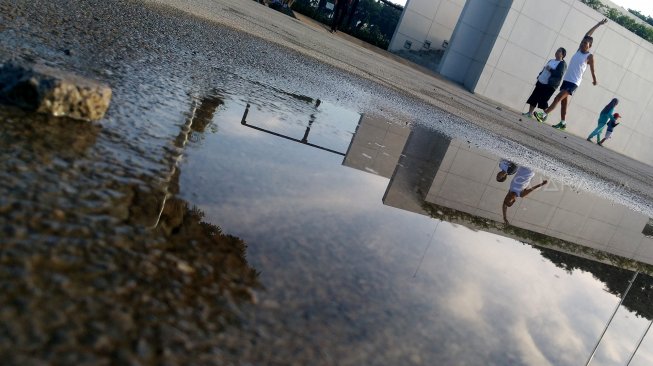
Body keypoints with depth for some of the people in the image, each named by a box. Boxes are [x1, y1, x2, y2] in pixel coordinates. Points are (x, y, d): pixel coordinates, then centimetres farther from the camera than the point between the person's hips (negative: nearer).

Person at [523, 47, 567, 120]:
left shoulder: (562, 64, -6)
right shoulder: (551, 60, 18)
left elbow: (560, 74, -19)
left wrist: (550, 69, -21)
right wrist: (539, 77, 14)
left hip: (550, 85, -8)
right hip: (541, 82, 8)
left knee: (543, 100, -11)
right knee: (534, 98, 4)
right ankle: (529, 113, 9)